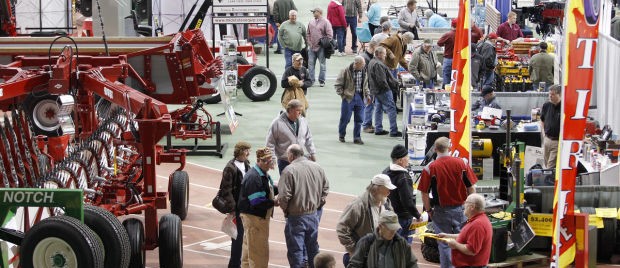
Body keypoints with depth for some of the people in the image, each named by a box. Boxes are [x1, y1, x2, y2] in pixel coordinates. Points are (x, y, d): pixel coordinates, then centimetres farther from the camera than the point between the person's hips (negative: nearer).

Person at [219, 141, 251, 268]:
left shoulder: (246, 164, 7)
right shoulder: (230, 168, -16)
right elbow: (226, 189, -17)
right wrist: (232, 207, -20)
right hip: (236, 207, -7)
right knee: (238, 235, -2)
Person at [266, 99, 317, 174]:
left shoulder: (303, 121, 4)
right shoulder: (278, 123, -11)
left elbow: (308, 138, 17)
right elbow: (270, 143, -6)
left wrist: (312, 153, 16)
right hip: (285, 162, -4)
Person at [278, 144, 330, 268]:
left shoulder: (289, 170, -18)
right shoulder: (317, 167, 1)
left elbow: (284, 196, -20)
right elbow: (325, 188, 9)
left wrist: (285, 209, -2)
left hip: (296, 216, -6)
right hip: (314, 214, 6)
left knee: (296, 249, 4)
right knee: (312, 246, 21)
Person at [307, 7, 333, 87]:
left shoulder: (325, 22, -6)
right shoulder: (311, 22, 11)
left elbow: (330, 35, -8)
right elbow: (308, 34, 18)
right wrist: (309, 42, 6)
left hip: (321, 48, -5)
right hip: (312, 47, 5)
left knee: (322, 64, 2)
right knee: (311, 64, 4)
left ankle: (321, 81, 7)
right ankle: (311, 80, 11)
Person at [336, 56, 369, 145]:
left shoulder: (363, 71, 6)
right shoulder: (346, 71, -10)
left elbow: (365, 84, 21)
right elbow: (338, 84, -4)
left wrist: (367, 95, 13)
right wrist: (342, 94, -10)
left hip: (359, 97, 5)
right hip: (348, 97, -4)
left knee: (359, 119, 4)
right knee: (345, 118, 3)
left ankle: (357, 138, 12)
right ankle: (341, 135, 22)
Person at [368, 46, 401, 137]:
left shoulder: (371, 62, 13)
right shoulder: (378, 64, -21)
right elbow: (381, 80, -26)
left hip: (375, 90, 11)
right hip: (382, 90, -11)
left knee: (378, 109, 16)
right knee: (391, 108, -7)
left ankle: (378, 129, 19)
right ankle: (393, 131, -8)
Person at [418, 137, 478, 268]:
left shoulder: (429, 168, -11)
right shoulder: (462, 163, -5)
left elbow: (424, 194, -9)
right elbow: (471, 188, -2)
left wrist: (429, 210, 5)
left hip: (441, 211, -2)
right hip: (460, 209, 2)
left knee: (444, 244, 8)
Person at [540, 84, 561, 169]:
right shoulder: (546, 106, 5)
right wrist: (544, 133, 11)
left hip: (558, 141, -6)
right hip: (547, 139, 6)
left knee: (551, 167, -8)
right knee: (546, 164, 15)